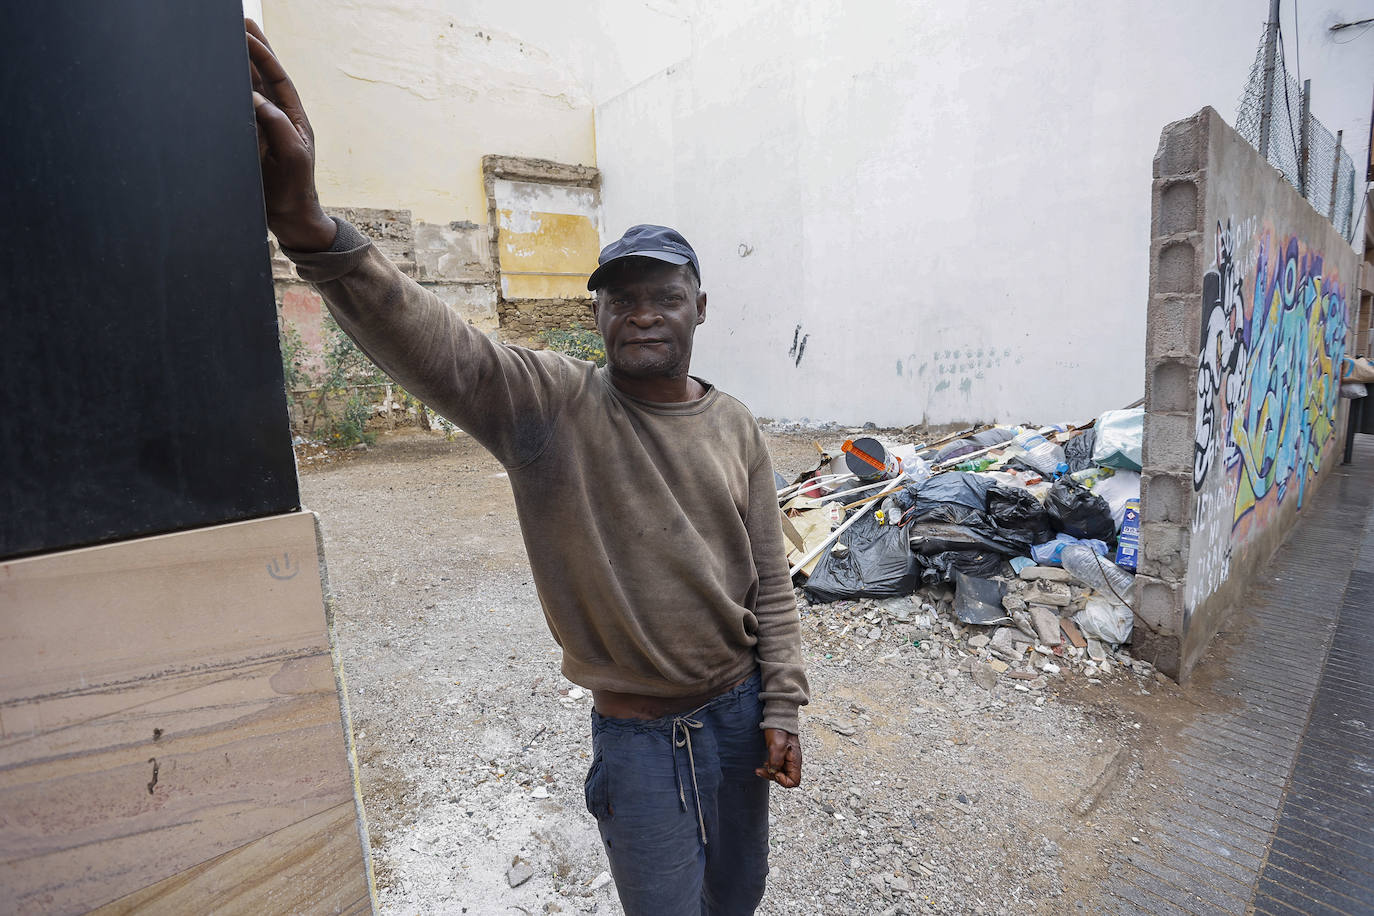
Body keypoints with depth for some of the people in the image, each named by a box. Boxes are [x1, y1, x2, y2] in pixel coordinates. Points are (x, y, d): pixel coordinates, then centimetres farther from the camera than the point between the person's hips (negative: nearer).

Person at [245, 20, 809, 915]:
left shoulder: (736, 427, -5)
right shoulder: (551, 405, -14)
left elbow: (770, 582, -1)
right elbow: (428, 341, -32)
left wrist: (781, 706, 0)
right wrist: (306, 220, -46)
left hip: (740, 709, 3)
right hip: (639, 736, -3)